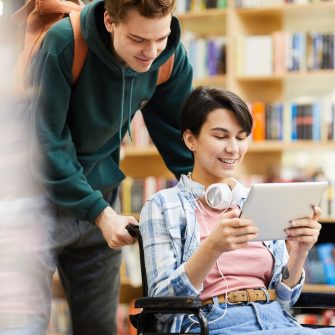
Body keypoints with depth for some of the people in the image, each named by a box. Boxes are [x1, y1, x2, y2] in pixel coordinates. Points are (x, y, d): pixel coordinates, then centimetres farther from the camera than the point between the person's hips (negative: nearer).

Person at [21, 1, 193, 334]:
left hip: (100, 194, 5)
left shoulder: (171, 57, -9)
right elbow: (47, 141, -21)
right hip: (43, 193, -5)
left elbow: (176, 136, 3)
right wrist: (99, 212, -22)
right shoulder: (64, 44, -24)